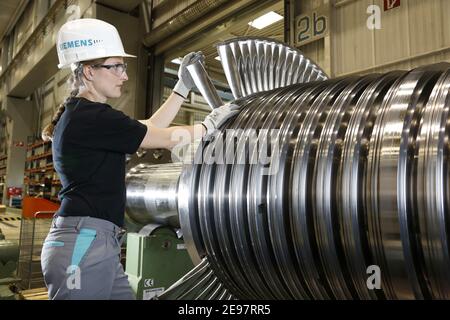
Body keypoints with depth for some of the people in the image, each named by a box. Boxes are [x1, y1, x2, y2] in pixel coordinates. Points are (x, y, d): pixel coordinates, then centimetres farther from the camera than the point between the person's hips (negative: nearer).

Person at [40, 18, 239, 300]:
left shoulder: (82, 115, 16)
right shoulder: (92, 117, -14)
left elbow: (149, 128, 19)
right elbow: (166, 139, -9)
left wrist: (184, 86, 21)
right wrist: (212, 122, 6)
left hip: (97, 241, 10)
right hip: (84, 241, -10)